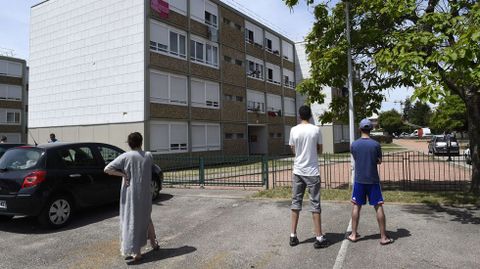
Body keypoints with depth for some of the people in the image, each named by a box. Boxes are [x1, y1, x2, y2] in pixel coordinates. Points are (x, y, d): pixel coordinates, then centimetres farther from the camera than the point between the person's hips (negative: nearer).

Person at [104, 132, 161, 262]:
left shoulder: (125, 157, -9)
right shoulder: (148, 156, -1)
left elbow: (107, 169, -14)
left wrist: (123, 174, -10)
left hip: (130, 194, -3)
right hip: (145, 194, 3)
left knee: (131, 221, 5)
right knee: (146, 218, 23)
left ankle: (135, 252, 5)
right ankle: (154, 243, 36)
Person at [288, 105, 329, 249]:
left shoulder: (294, 130, -2)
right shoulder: (316, 129, -6)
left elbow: (293, 150, 7)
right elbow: (319, 149, 4)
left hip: (298, 171, 2)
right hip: (312, 171, -2)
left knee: (296, 202, 11)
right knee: (315, 204, 4)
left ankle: (293, 236, 15)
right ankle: (319, 238, 8)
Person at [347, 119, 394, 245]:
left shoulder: (354, 145, -4)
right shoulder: (375, 144, -8)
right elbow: (379, 161, 1)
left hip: (359, 180, 1)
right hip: (373, 180, -1)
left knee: (356, 206, 10)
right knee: (378, 207, 5)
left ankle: (354, 235, 15)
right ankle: (383, 237, 10)